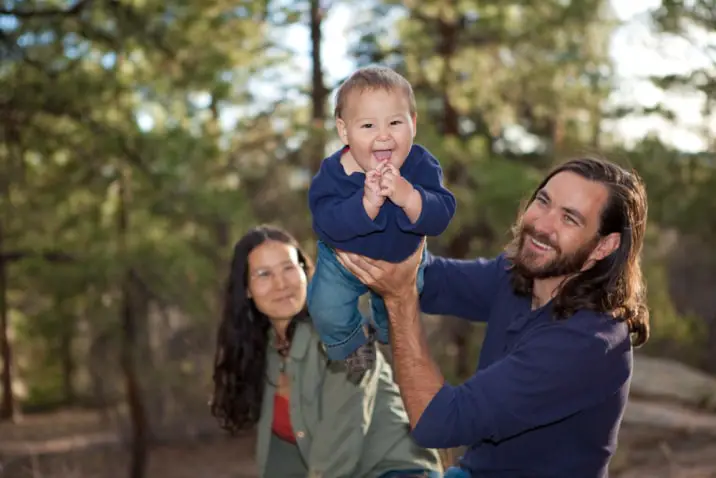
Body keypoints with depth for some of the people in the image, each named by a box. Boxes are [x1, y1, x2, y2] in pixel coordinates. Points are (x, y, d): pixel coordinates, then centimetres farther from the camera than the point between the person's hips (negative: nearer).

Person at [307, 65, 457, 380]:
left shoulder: (420, 165, -32)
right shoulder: (333, 173, -35)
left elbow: (439, 217, -41)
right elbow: (329, 224, -45)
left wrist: (407, 196, -61)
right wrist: (367, 203, -62)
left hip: (401, 259, 2)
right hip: (342, 260, -1)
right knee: (328, 314, 7)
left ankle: (386, 334, 64)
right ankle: (353, 342, 43)